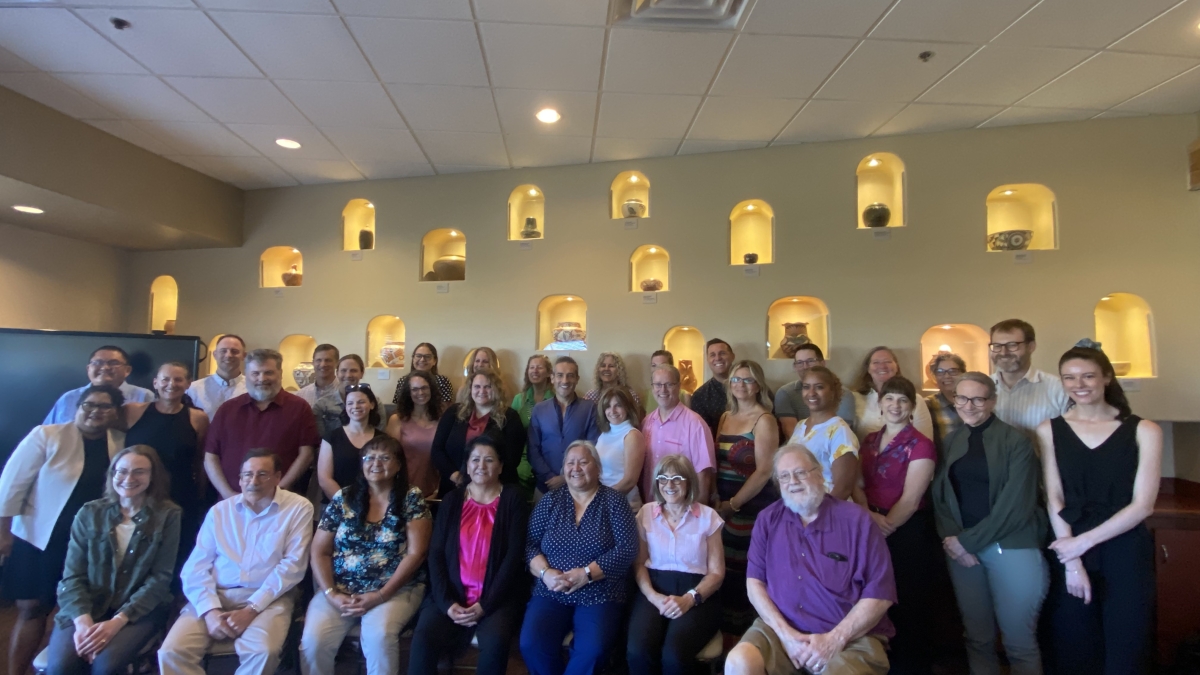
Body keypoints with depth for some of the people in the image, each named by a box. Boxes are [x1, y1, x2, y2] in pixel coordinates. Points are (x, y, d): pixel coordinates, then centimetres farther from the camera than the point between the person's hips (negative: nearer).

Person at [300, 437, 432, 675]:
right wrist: (331, 594, -9)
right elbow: (319, 552, 6)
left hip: (395, 588, -2)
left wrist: (380, 595, -15)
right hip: (340, 588, 3)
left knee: (379, 634, -31)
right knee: (313, 639, -22)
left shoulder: (412, 498, -2)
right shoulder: (343, 498, 5)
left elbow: (416, 553, -7)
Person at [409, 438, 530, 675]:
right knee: (423, 640, -24)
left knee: (495, 643, -29)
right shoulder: (451, 500, 9)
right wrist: (447, 602, -10)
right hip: (452, 595, 2)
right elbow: (436, 554, 3)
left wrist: (485, 604, -12)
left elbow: (514, 556, -6)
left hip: (498, 597, -2)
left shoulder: (513, 499, 0)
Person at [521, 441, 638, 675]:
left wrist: (587, 574, -16)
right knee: (531, 644, -21)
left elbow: (627, 548, -8)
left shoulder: (614, 501, 0)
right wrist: (545, 572, -14)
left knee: (593, 649, -27)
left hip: (600, 595, -2)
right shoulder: (551, 500, 8)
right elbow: (529, 543, 4)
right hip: (551, 593, 2)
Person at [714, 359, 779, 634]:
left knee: (746, 575, -2)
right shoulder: (725, 417, 12)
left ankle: (746, 633, 15)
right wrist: (717, 500, 0)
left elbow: (764, 471, -12)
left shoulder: (764, 420, -7)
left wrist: (733, 504, -11)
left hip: (752, 508, -6)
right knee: (725, 571, 9)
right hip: (724, 506, 6)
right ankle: (726, 629, 25)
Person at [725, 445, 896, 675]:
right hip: (782, 628, 2)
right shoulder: (768, 519, 5)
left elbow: (879, 593, -5)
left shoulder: (856, 519, -3)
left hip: (852, 636, -1)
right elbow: (754, 581, 3)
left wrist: (836, 638, -13)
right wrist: (784, 632, -10)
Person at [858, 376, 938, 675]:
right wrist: (869, 516, -10)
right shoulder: (870, 440, 8)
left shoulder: (920, 445, -10)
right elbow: (859, 484, 6)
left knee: (907, 607, 8)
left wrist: (886, 526, -18)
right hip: (871, 531, 6)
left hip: (908, 534, -6)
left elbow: (911, 500, -14)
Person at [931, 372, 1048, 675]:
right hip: (961, 547, 4)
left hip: (1010, 546, -4)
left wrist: (967, 540, -13)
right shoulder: (951, 441, 9)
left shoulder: (1016, 441, -5)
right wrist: (952, 539, -8)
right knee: (977, 638, 11)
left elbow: (1016, 505, -12)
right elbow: (940, 495, 8)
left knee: (1018, 641, 3)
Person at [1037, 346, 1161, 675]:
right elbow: (1054, 499, -2)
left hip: (1126, 553, -1)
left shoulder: (1143, 430, -2)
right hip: (1069, 550, 1)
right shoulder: (1049, 430, 2)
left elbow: (1142, 505, -7)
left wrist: (1083, 542, -13)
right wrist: (1072, 561, -9)